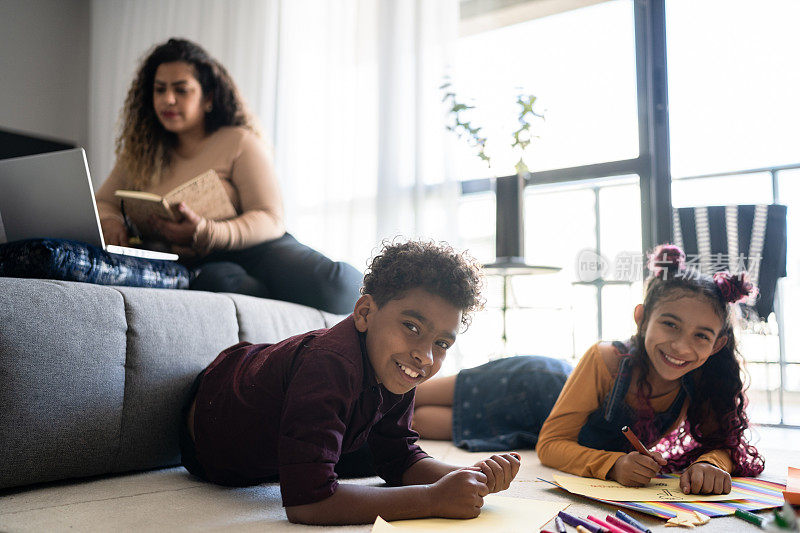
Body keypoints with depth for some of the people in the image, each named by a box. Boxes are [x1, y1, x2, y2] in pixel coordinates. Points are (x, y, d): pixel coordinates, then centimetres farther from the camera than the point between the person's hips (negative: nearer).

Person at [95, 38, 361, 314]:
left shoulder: (240, 143, 3)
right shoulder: (141, 152, 18)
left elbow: (270, 220, -6)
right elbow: (103, 202, 24)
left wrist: (205, 232, -25)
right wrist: (110, 222, -3)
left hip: (254, 250, -2)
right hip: (189, 264, 2)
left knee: (340, 285, -32)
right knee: (218, 279, -39)